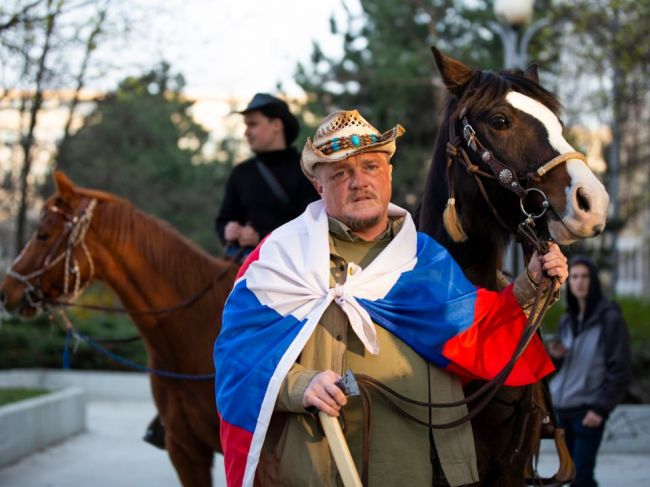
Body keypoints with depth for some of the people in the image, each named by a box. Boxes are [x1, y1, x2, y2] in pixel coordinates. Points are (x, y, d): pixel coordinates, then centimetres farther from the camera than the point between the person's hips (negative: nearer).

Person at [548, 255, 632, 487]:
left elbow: (620, 368, -9)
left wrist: (601, 407, -16)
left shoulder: (609, 317, -6)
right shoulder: (567, 320, 13)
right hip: (562, 408, 6)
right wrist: (556, 355, -3)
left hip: (588, 410, -6)